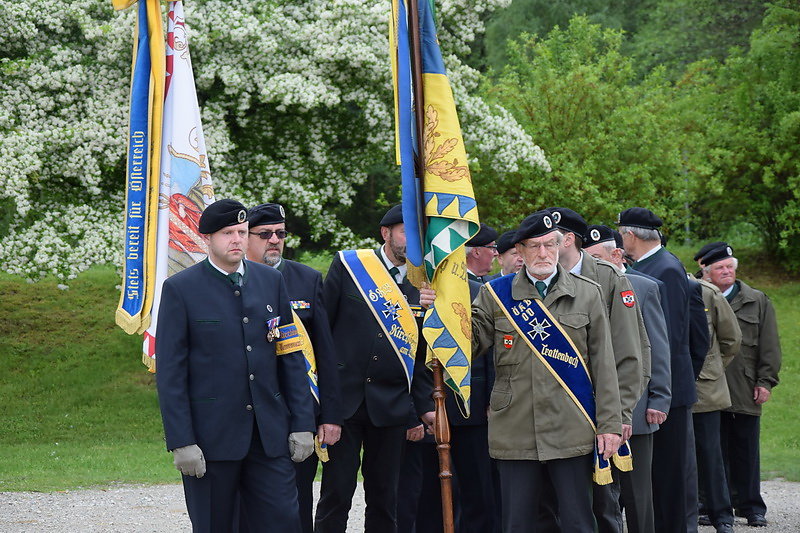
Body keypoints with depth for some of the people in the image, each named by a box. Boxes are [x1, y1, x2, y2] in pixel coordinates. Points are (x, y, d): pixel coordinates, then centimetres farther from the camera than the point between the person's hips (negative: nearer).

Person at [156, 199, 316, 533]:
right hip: (211, 436, -3)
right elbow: (170, 373, -6)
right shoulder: (180, 289, -4)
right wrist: (181, 442, -12)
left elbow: (291, 357, 10)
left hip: (270, 435, 3)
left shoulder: (271, 281, 8)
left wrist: (302, 424, 4)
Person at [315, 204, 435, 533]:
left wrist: (423, 407, 4)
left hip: (391, 405, 2)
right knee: (336, 491, -3)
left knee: (384, 494, 7)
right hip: (343, 396, -2)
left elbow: (421, 354, 10)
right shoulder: (349, 265, 1)